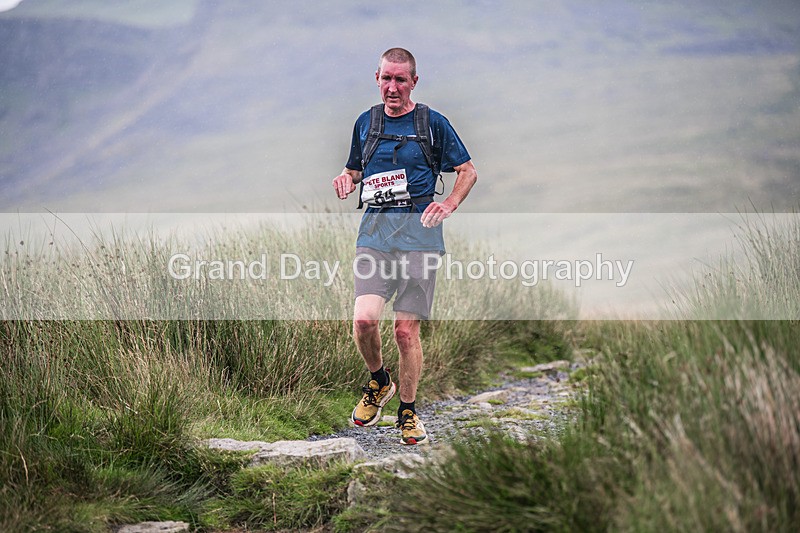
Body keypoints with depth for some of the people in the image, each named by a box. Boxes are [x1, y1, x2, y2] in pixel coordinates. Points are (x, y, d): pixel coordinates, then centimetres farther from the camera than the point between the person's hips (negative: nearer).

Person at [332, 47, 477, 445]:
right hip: (374, 229, 2)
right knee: (364, 319, -15)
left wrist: (448, 205, -9)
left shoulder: (432, 123, 5)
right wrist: (346, 180, 2)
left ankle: (408, 412, 14)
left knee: (406, 330, -3)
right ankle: (378, 382, 15)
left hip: (418, 231, -2)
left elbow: (468, 171, 9)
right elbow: (354, 170, 27)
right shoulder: (366, 123, 15)